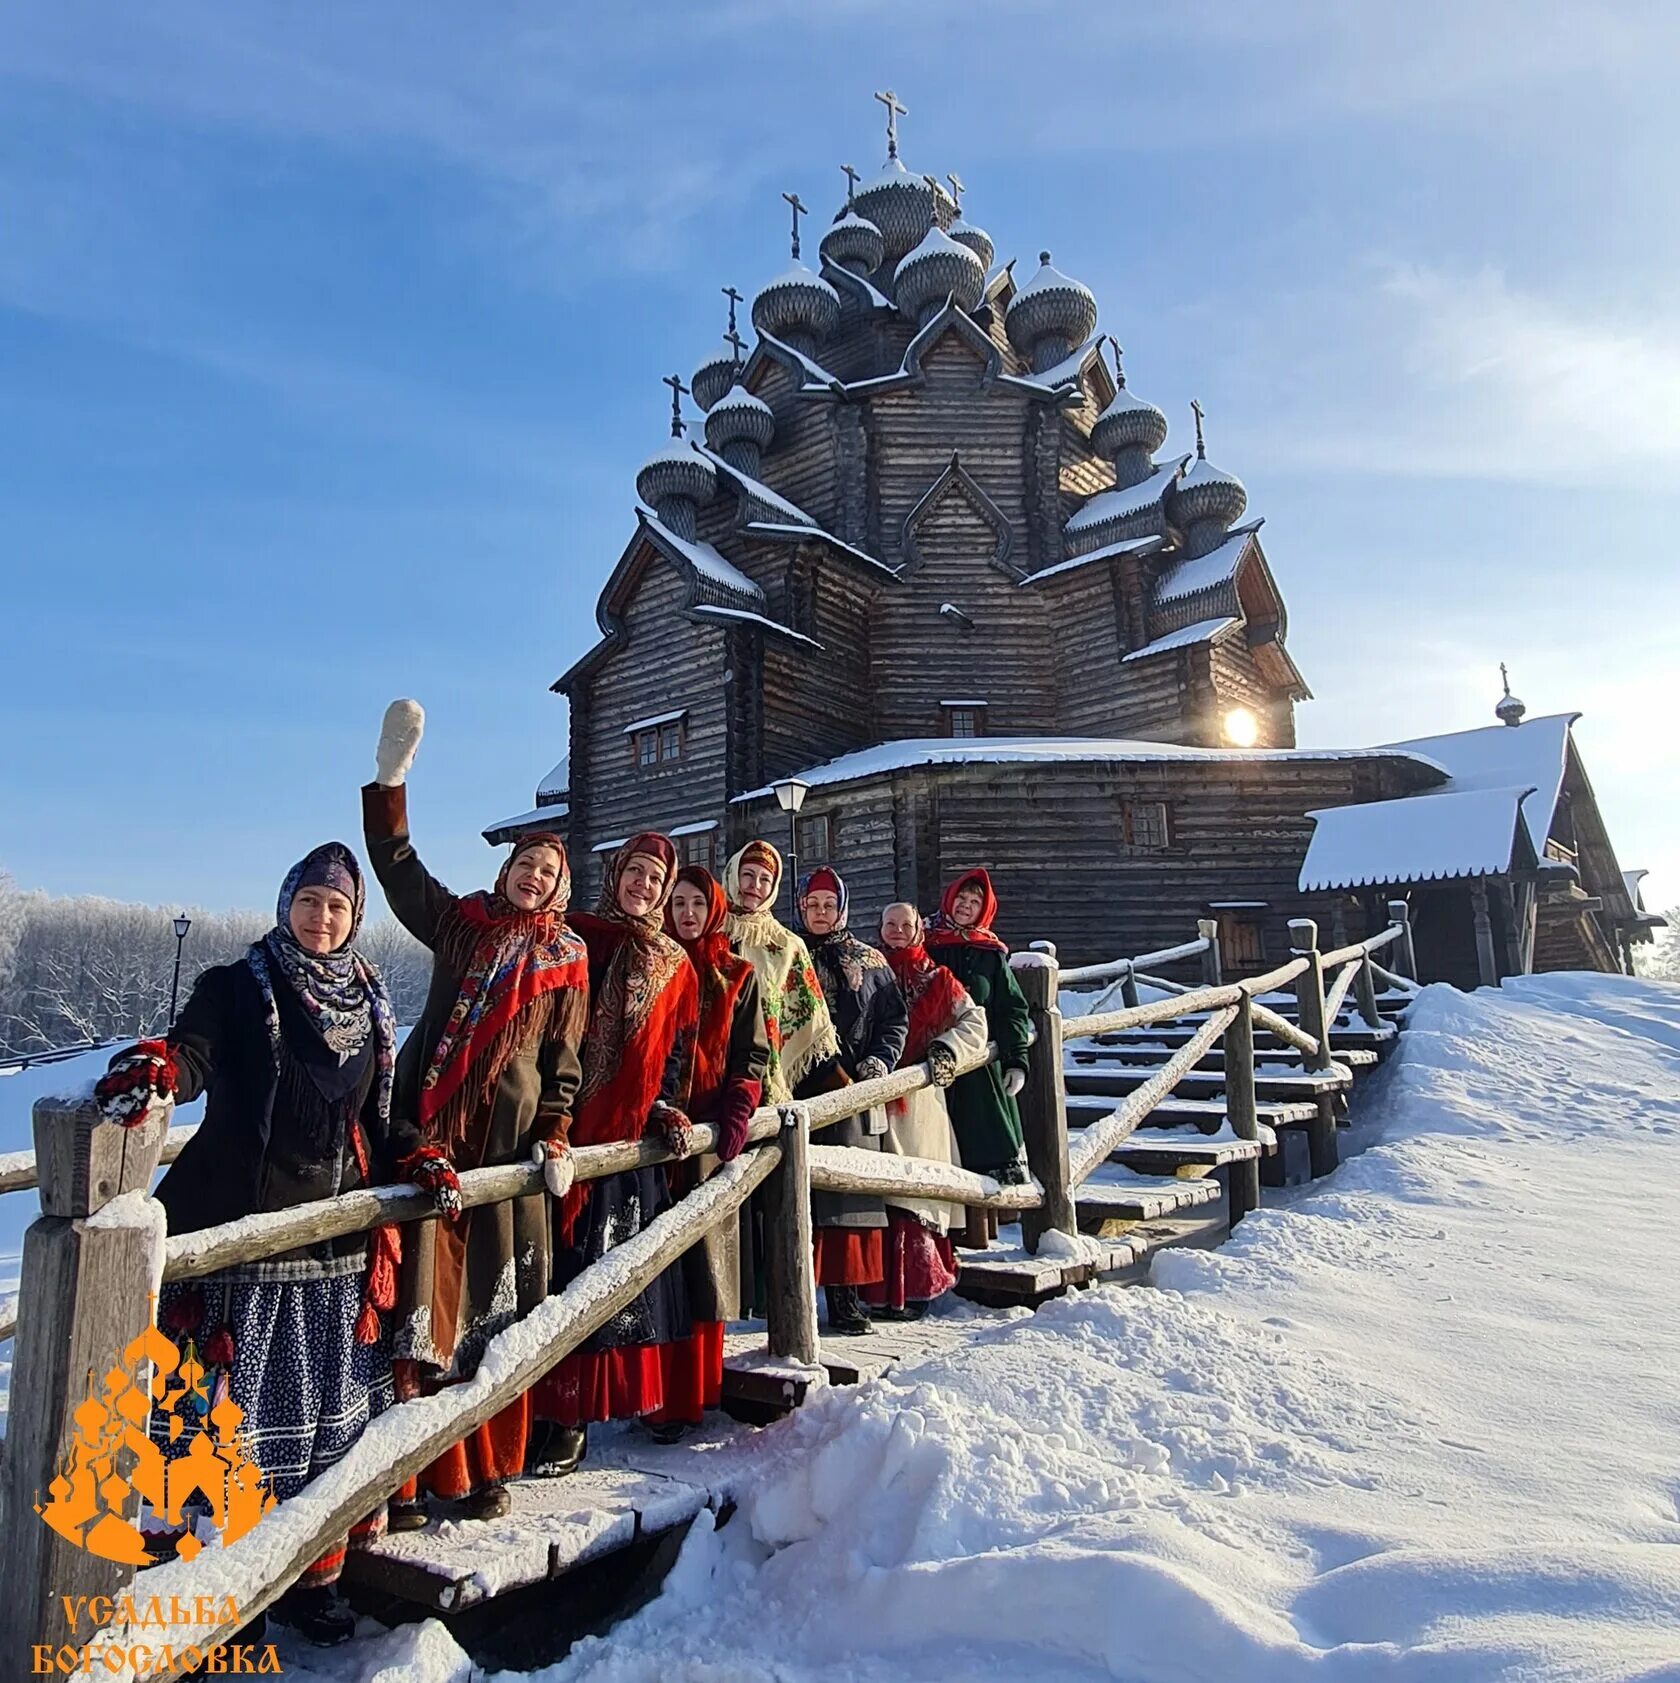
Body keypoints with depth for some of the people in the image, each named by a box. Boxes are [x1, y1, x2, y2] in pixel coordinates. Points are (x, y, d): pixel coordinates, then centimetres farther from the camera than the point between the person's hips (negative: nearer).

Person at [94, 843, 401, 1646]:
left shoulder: (368, 1003, 11)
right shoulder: (236, 988, -3)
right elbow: (192, 1052, -21)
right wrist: (155, 1071, -43)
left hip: (337, 1244, 4)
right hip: (240, 1231, -4)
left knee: (328, 1407, 12)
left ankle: (312, 1572, 29)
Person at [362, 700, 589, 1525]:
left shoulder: (566, 958, 10)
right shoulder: (458, 922, 11)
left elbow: (564, 1056, 10)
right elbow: (397, 864, 6)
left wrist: (554, 1137, 0)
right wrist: (390, 780, -2)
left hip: (511, 1130, 0)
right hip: (433, 1124, 0)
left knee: (498, 1301, 4)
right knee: (422, 1294, -1)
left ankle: (485, 1468, 18)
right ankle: (406, 1472, 9)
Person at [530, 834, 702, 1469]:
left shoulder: (675, 968, 12)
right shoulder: (575, 939, 3)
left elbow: (678, 1053, 13)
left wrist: (669, 1109, -2)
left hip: (634, 1136, 2)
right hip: (570, 1130, -1)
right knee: (571, 1271, 1)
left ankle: (651, 1395, 16)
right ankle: (569, 1414, 12)